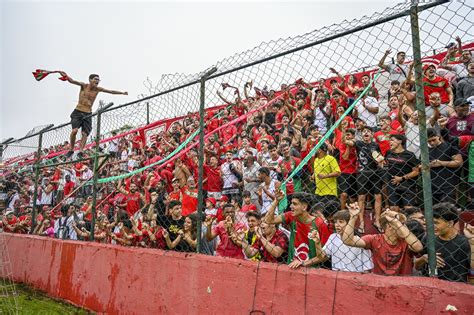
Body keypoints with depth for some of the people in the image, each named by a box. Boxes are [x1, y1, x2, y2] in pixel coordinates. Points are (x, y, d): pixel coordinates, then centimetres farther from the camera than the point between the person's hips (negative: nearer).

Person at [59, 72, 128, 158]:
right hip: (78, 112, -3)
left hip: (88, 114, 3)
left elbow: (111, 91, 11)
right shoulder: (84, 85, -5)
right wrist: (66, 76, -39)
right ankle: (71, 150, -4)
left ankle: (80, 151, -1)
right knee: (74, 130, -19)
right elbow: (72, 81, -19)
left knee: (85, 134, -7)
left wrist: (122, 93, 9)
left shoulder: (97, 89, 4)